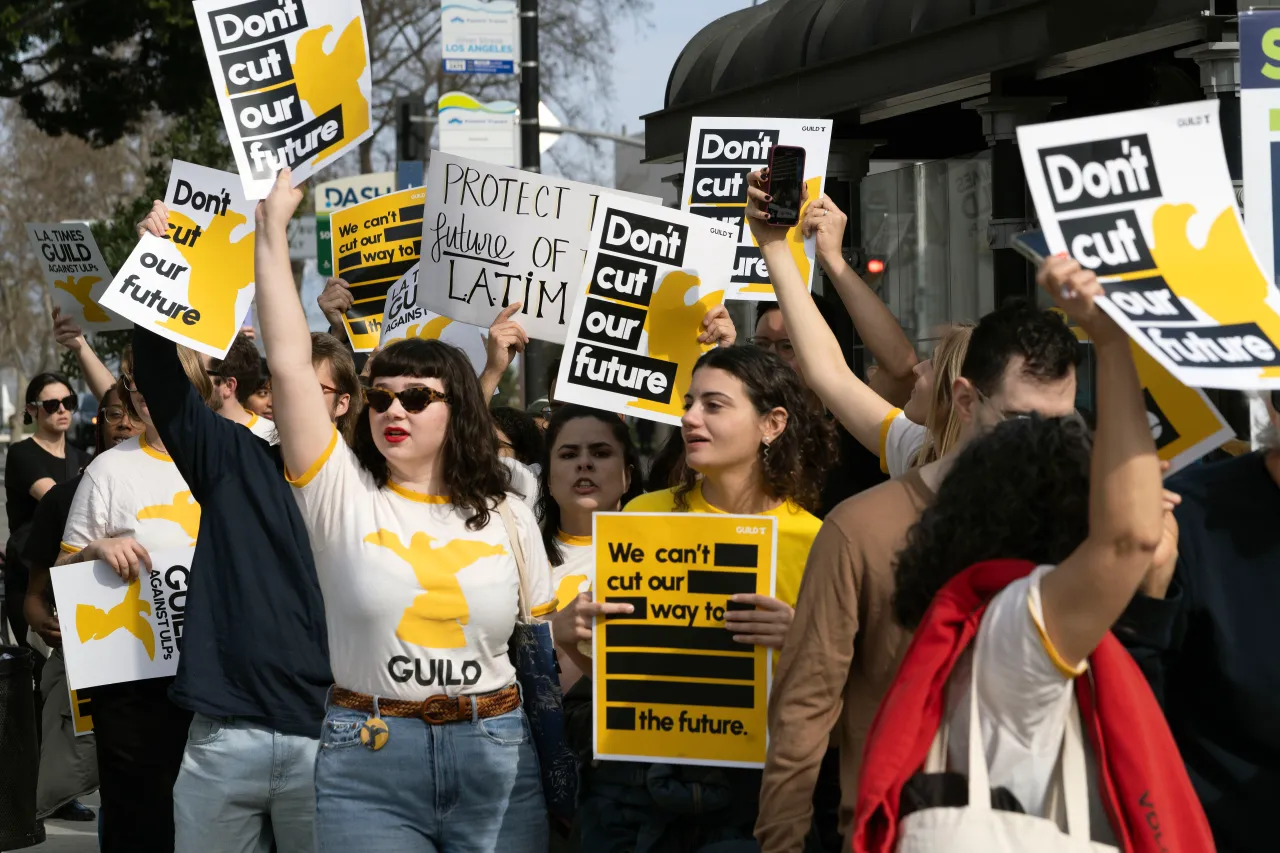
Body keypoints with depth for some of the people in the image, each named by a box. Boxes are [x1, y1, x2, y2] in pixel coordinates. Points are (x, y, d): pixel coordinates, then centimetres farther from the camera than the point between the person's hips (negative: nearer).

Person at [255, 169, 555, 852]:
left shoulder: (507, 517, 8)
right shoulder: (342, 497, 1)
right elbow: (289, 363, -6)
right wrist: (272, 227, -6)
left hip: (498, 758, 2)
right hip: (368, 765, -2)